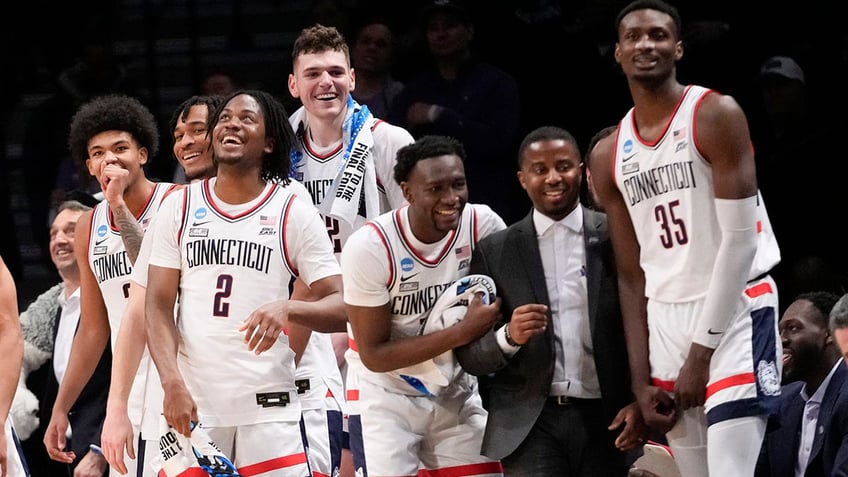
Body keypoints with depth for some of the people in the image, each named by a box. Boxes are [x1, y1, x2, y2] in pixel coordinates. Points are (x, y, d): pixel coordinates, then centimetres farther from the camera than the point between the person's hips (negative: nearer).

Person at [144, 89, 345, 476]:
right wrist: (172, 384, -10)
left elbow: (341, 305, -1)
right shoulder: (179, 206, 8)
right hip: (191, 404, 2)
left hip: (269, 406, -2)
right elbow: (158, 304, 5)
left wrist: (287, 309, -22)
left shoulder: (294, 213, 2)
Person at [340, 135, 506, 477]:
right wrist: (463, 333, -27)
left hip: (456, 392, 4)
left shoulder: (484, 225, -14)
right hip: (385, 395, -4)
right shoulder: (368, 247, -23)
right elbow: (374, 355, -19)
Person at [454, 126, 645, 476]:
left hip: (606, 421, 1)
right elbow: (469, 356, 5)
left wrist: (642, 401, -9)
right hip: (531, 425, -1)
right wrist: (509, 336, -16)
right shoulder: (495, 252, 6)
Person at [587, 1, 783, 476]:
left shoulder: (715, 116, -8)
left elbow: (740, 239, -13)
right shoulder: (609, 156, 11)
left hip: (734, 309, -6)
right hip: (665, 319, 6)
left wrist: (702, 349, -16)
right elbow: (632, 275, 13)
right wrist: (641, 381, 5)